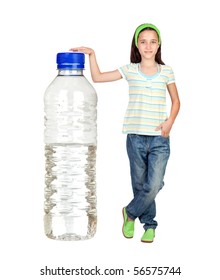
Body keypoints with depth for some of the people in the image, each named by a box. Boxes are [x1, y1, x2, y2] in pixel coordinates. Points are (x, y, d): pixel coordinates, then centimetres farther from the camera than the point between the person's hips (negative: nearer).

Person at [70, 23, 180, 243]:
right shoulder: (130, 70, 5)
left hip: (159, 138, 0)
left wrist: (169, 122, -2)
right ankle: (149, 224, 29)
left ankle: (130, 212, 18)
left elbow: (176, 101, 13)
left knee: (153, 186, -9)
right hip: (135, 137, 1)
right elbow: (97, 77, 4)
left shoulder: (166, 72, 5)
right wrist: (92, 54, -4)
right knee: (140, 185, 10)